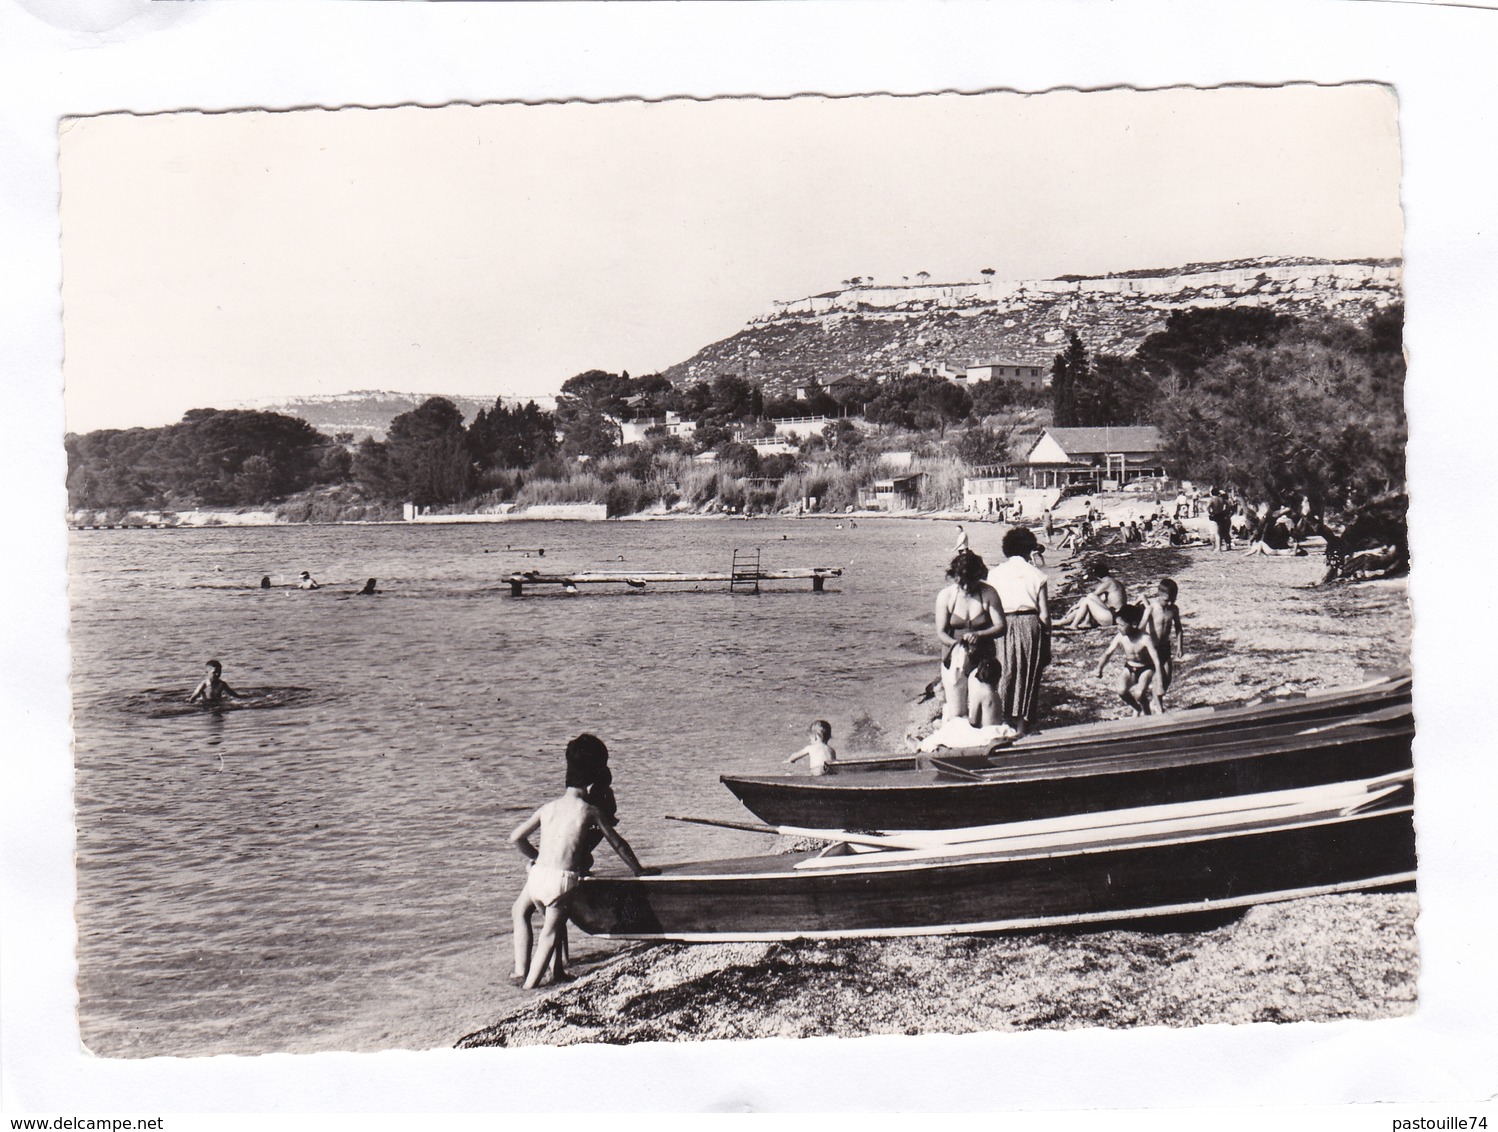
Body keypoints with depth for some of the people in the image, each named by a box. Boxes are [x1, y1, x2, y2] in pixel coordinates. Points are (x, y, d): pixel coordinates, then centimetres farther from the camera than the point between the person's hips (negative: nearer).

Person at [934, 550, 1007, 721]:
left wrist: (979, 635, -28)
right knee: (956, 713, 1)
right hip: (955, 661, 0)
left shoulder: (988, 593, -6)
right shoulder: (945, 596, -5)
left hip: (983, 660, 0)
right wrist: (957, 644, -28)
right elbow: (941, 633, -7)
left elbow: (1000, 627, -10)